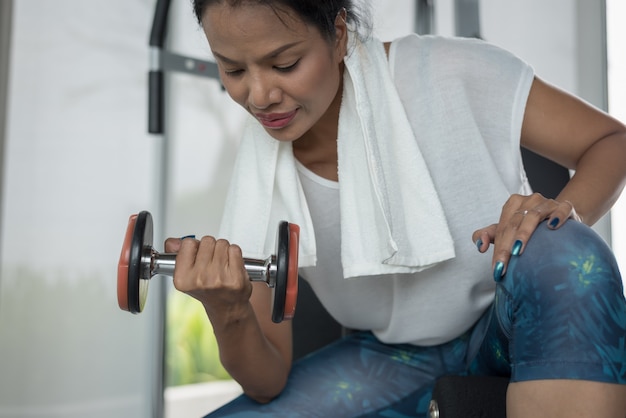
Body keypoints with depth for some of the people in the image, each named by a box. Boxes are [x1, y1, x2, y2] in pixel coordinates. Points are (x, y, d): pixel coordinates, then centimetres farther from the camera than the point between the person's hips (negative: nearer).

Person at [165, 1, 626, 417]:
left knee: (563, 253, -36)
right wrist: (228, 313, -33)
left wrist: (563, 212, -34)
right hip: (394, 358, 3)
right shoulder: (259, 178, -12)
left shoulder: (446, 74, -20)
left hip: (508, 322, -2)